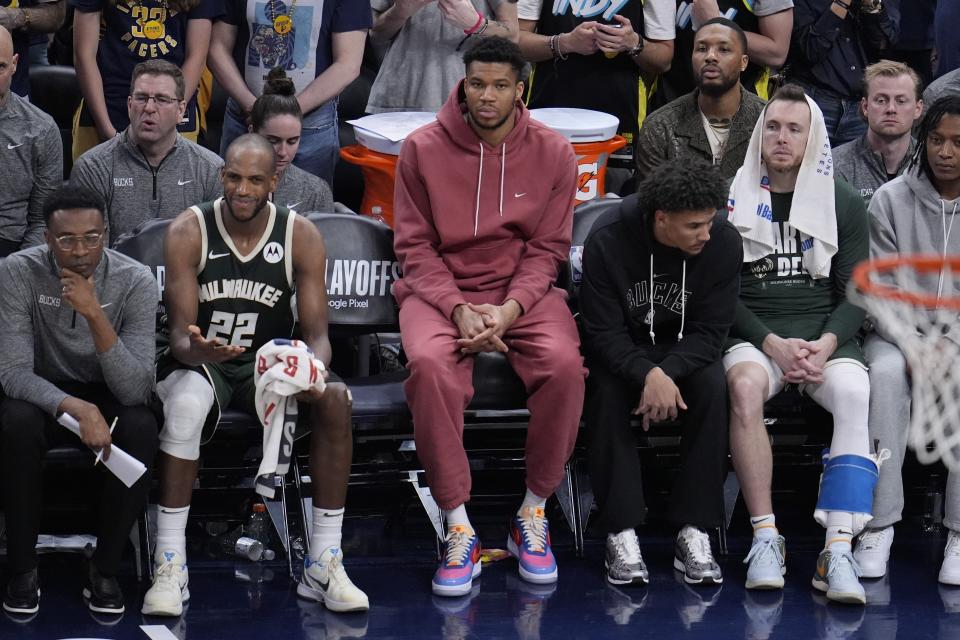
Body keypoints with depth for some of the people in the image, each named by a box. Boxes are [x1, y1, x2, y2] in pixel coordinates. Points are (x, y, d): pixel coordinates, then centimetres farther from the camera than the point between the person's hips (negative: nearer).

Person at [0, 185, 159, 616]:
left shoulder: (136, 281, -18)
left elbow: (136, 391, -25)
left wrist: (95, 315, -38)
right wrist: (77, 408, -40)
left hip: (109, 395, 1)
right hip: (42, 394, 0)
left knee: (141, 428, -32)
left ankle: (105, 568, -13)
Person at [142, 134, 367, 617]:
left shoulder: (301, 236, -8)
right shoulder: (189, 232, -12)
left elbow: (317, 333, -8)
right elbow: (180, 333, -15)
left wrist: (314, 371, -33)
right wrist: (195, 349, -41)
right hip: (200, 361, -2)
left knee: (335, 398, -27)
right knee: (185, 401, -37)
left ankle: (324, 564, -20)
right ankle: (170, 565, -31)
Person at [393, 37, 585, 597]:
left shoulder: (553, 153, 0)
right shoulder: (423, 149, -3)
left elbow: (548, 248, 1)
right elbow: (416, 246, -1)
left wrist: (510, 309, -16)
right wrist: (458, 309, -17)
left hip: (522, 291, 1)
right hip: (440, 289, -1)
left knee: (564, 363, -30)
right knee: (430, 364, -34)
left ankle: (534, 513, -12)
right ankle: (459, 526, -24)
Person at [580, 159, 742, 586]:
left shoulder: (724, 243, -17)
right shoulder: (607, 241, -22)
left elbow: (710, 330, -14)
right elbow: (604, 331, -20)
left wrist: (667, 373, -32)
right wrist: (648, 374, -39)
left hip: (685, 350, 2)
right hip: (620, 350, -1)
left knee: (713, 386, -29)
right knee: (606, 392, -32)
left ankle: (695, 531, -24)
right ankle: (621, 533, -28)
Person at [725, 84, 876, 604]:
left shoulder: (844, 204, 12)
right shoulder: (731, 199, 8)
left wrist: (826, 344, -12)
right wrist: (772, 344, -13)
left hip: (824, 333, 1)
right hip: (753, 332, -1)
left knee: (857, 395, -33)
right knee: (744, 385, -37)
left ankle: (838, 550, -37)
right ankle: (765, 538, -32)